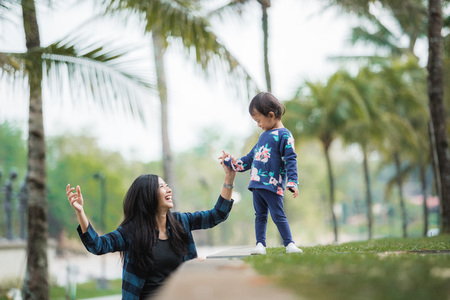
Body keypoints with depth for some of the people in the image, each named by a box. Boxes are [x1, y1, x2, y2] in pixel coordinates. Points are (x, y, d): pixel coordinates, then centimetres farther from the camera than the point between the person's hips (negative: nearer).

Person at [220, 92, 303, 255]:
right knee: (260, 215, 9)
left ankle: (290, 244, -3)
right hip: (257, 183, 8)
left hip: (273, 185, -8)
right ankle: (260, 244, 12)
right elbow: (251, 157, 27)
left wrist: (292, 182, -20)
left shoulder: (284, 135, -6)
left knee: (278, 215, -7)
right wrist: (232, 162, 25)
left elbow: (290, 160, -12)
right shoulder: (264, 135, 18)